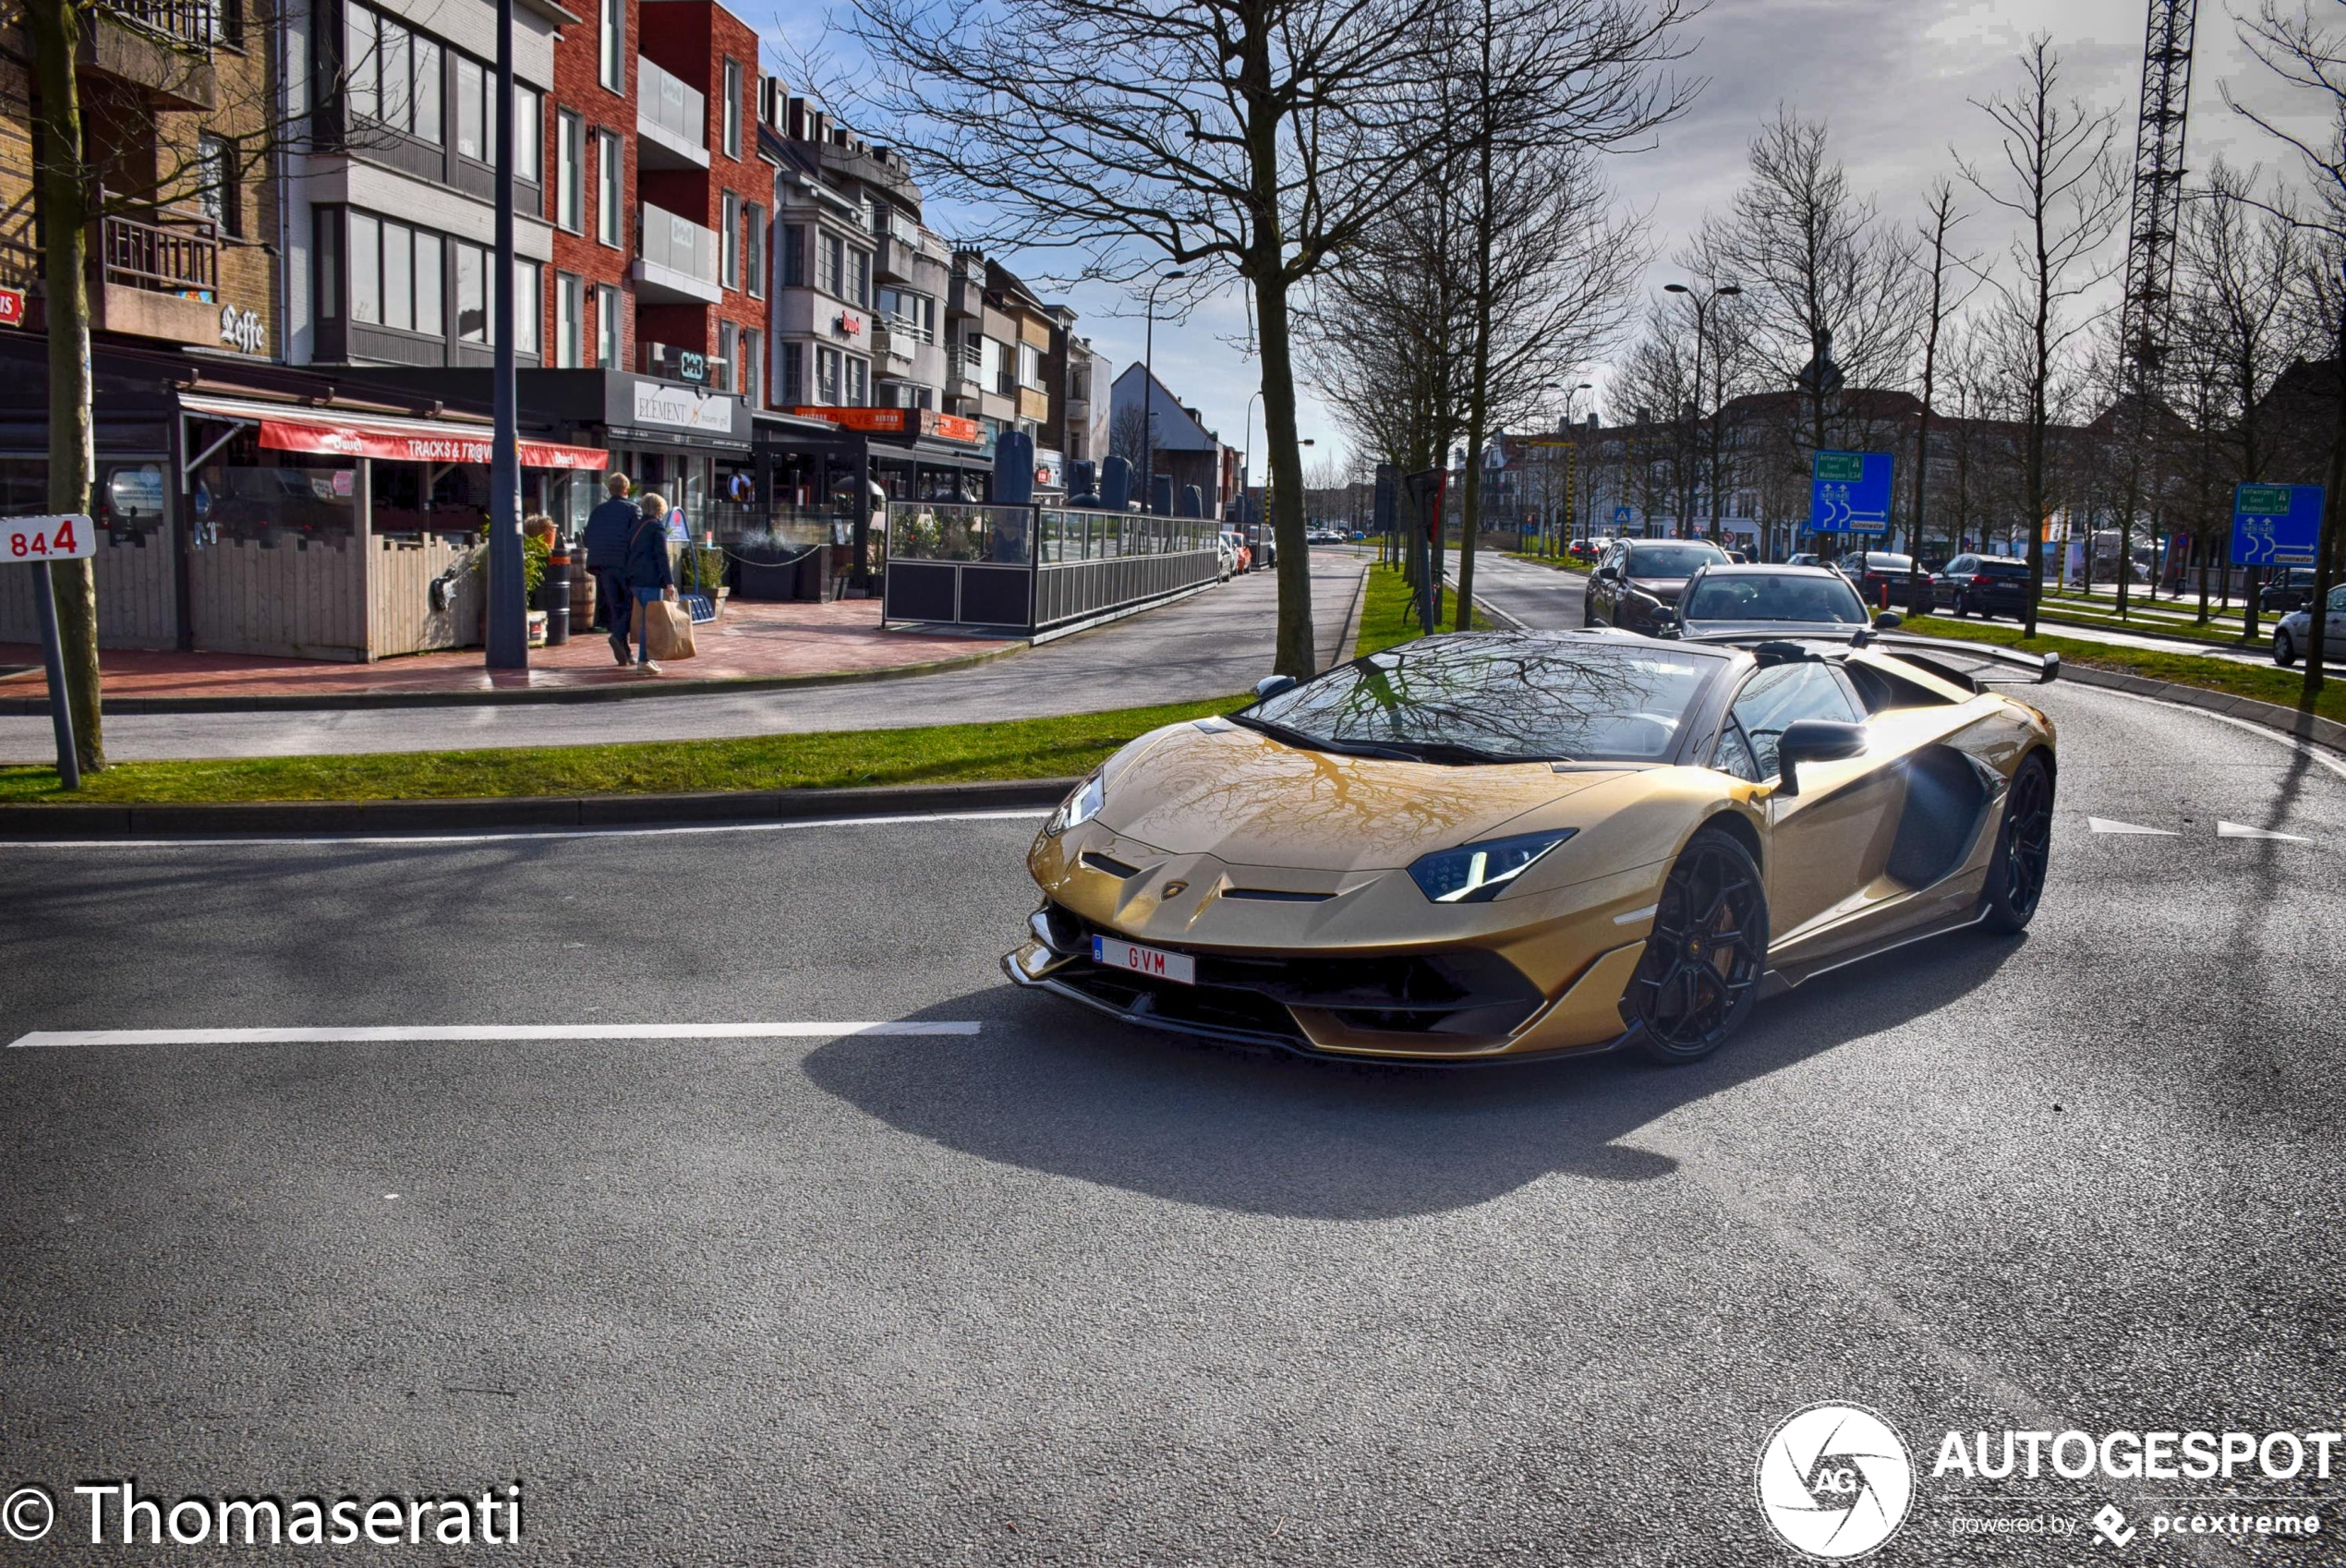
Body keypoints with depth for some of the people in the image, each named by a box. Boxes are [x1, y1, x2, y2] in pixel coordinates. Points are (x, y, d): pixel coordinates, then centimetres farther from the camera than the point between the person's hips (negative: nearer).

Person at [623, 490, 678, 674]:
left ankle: (645, 657, 18)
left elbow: (628, 553, 17)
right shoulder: (658, 527, -6)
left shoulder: (636, 526, 15)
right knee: (650, 620, -7)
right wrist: (669, 582, -15)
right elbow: (662, 556, -13)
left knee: (644, 619, 16)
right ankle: (644, 659, -11)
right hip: (651, 580, -8)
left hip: (634, 579, 8)